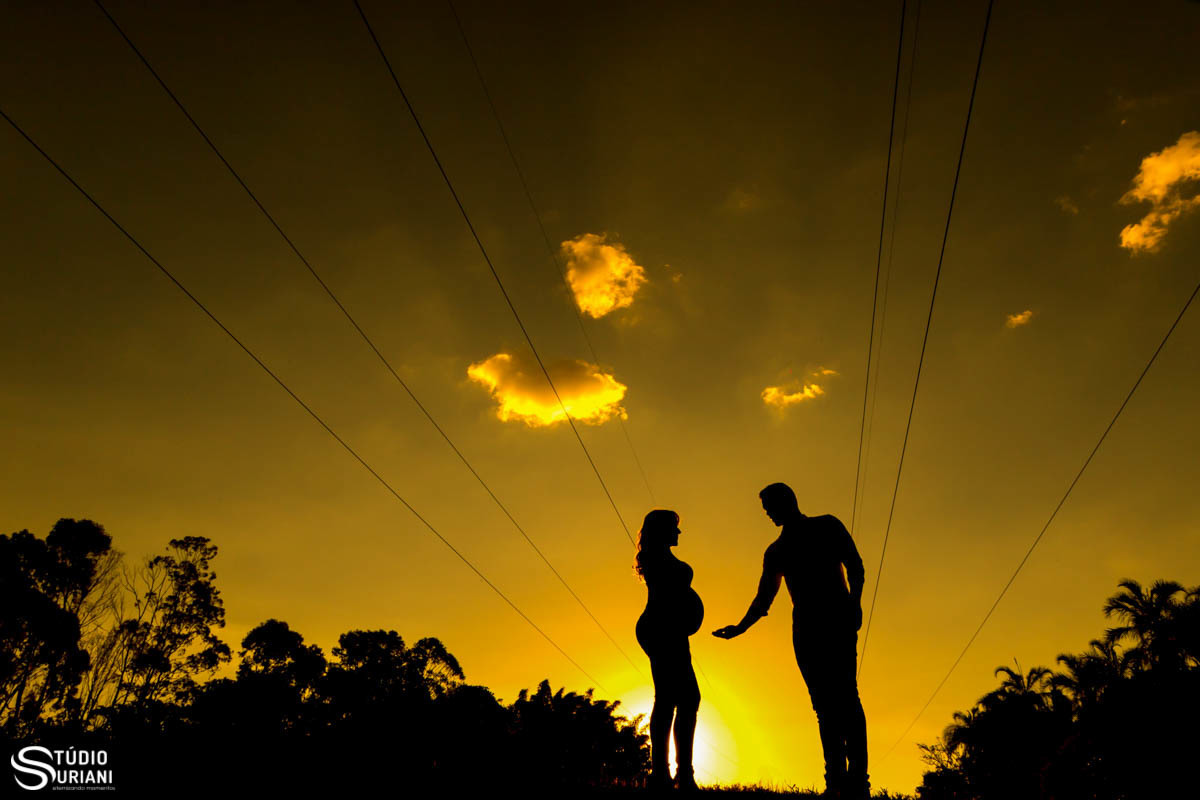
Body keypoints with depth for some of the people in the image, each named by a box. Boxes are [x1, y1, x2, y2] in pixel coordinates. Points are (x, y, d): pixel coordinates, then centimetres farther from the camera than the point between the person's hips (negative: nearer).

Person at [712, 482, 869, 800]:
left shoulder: (827, 525, 12)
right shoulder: (775, 551, 23)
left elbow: (854, 565, 4)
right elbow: (764, 599, 22)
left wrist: (854, 601, -12)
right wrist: (741, 627, 9)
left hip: (838, 620, -4)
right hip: (805, 628, 4)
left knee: (844, 695, -16)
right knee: (823, 703, -6)